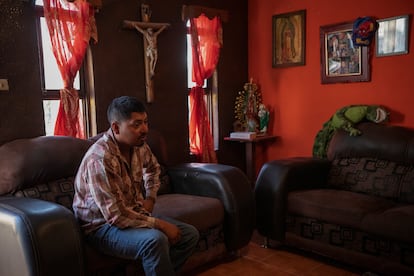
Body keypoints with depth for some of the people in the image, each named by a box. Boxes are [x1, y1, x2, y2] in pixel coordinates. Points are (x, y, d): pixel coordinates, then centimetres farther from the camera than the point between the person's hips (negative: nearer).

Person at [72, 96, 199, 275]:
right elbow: (116, 216, -29)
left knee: (190, 234, -1)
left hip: (134, 214, 8)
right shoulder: (100, 159, -28)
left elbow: (153, 168, 23)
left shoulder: (139, 146, -3)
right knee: (156, 240, -34)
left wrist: (150, 197, 7)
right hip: (102, 226, -8)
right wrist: (160, 224, -23)